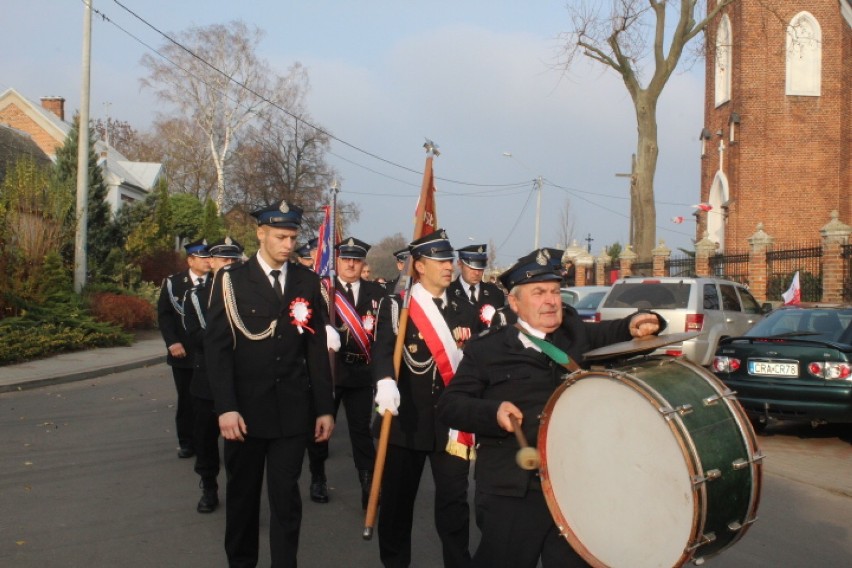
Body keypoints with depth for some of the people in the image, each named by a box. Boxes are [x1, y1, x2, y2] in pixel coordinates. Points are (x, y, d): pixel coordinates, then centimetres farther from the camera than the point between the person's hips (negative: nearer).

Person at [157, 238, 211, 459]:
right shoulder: (173, 283, 5)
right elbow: (164, 314, 2)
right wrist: (172, 342, -10)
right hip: (184, 353, 1)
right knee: (186, 400, 9)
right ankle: (187, 443, 19)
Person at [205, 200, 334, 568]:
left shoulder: (307, 282, 5)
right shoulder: (232, 280, -2)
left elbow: (317, 348, 6)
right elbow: (217, 347, -6)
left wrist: (325, 408, 3)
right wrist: (225, 407, -15)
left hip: (292, 409, 1)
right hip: (246, 407, -1)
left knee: (286, 496, 4)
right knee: (242, 493, 12)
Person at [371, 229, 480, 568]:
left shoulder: (465, 312, 9)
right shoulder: (395, 307, -3)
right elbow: (383, 350, -19)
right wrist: (386, 383, -39)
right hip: (406, 419, -2)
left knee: (454, 499, 4)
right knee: (398, 498, 9)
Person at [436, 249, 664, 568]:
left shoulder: (577, 334, 11)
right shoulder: (487, 350, 0)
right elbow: (449, 406, -1)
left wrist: (634, 326, -10)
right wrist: (492, 412, -19)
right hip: (512, 492, -3)